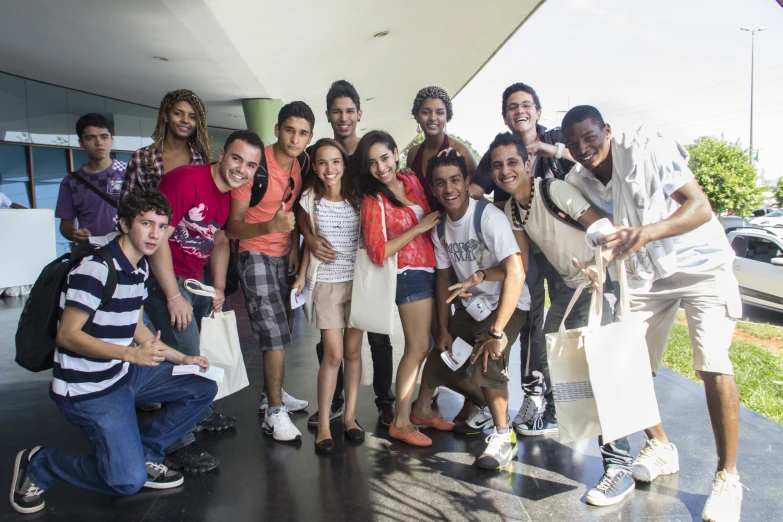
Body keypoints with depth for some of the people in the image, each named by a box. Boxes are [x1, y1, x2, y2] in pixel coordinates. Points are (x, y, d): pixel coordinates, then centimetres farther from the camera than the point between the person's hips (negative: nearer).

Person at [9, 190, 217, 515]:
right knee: (128, 481, -11)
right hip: (88, 389, -8)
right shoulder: (96, 268, -23)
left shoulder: (140, 267, 4)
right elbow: (67, 334, -23)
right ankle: (38, 464, 11)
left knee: (203, 389, 4)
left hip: (124, 373, 9)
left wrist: (181, 358, 9)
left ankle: (144, 453, 13)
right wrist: (132, 354, -31)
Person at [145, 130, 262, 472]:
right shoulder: (186, 179, -21)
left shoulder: (231, 194, 6)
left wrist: (219, 287, 10)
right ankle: (178, 445, 0)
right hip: (164, 278, -9)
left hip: (196, 281, 9)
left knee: (205, 350, 18)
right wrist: (174, 297, -22)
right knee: (185, 355, -11)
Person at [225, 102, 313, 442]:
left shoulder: (299, 166, 4)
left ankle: (271, 395, 30)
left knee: (283, 329, 13)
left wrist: (295, 247, 6)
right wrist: (269, 226, -37)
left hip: (283, 256, 7)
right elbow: (232, 226, -20)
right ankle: (274, 413, 1)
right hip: (256, 255, -7)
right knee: (275, 333, -11)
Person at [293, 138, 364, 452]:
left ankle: (350, 416, 19)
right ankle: (323, 423, 7)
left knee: (353, 351, 5)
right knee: (334, 353, -6)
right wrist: (302, 275, 1)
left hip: (358, 280, 1)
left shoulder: (357, 198, 1)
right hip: (327, 282, -1)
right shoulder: (310, 199, 1)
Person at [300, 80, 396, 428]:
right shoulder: (315, 154, 6)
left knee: (377, 333, 4)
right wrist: (309, 238, -16)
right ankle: (333, 401, 24)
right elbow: (302, 204, 3)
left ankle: (385, 402, 19)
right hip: (329, 256, 1)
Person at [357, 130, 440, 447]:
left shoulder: (411, 181, 8)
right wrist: (420, 227, -17)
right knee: (418, 347, -5)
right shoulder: (374, 200, -10)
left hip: (432, 270, 7)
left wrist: (436, 218, 3)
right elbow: (377, 253, -17)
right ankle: (400, 422, 8)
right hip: (411, 275, -6)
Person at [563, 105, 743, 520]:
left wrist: (646, 232, -43)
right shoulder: (577, 182, -6)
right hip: (644, 275, 5)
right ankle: (660, 447, 25)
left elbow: (701, 207, -27)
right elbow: (604, 229, 0)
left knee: (713, 366, -15)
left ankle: (727, 478, 2)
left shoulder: (647, 150, -21)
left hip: (699, 263, -5)